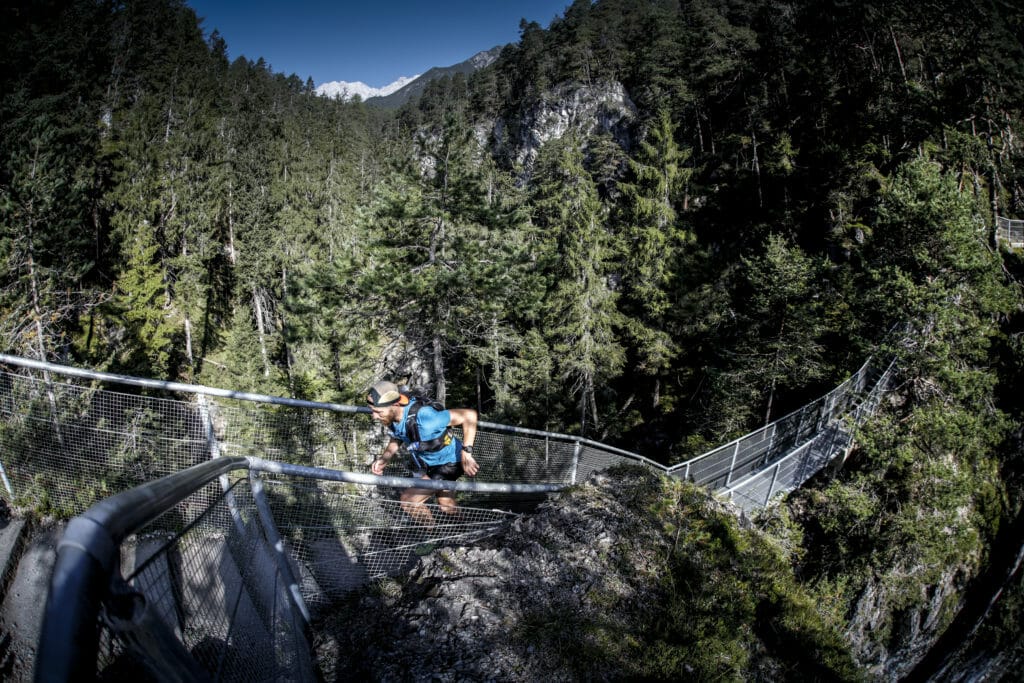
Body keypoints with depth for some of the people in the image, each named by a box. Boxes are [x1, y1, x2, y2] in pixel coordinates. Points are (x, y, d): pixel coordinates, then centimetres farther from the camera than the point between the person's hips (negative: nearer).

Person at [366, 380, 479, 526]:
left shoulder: (423, 417, -40)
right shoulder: (392, 417, -18)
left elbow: (469, 414, -37)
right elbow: (396, 440, 6)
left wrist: (466, 452, -38)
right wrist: (383, 460, -12)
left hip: (447, 463, -7)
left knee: (409, 501, -13)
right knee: (446, 507, 23)